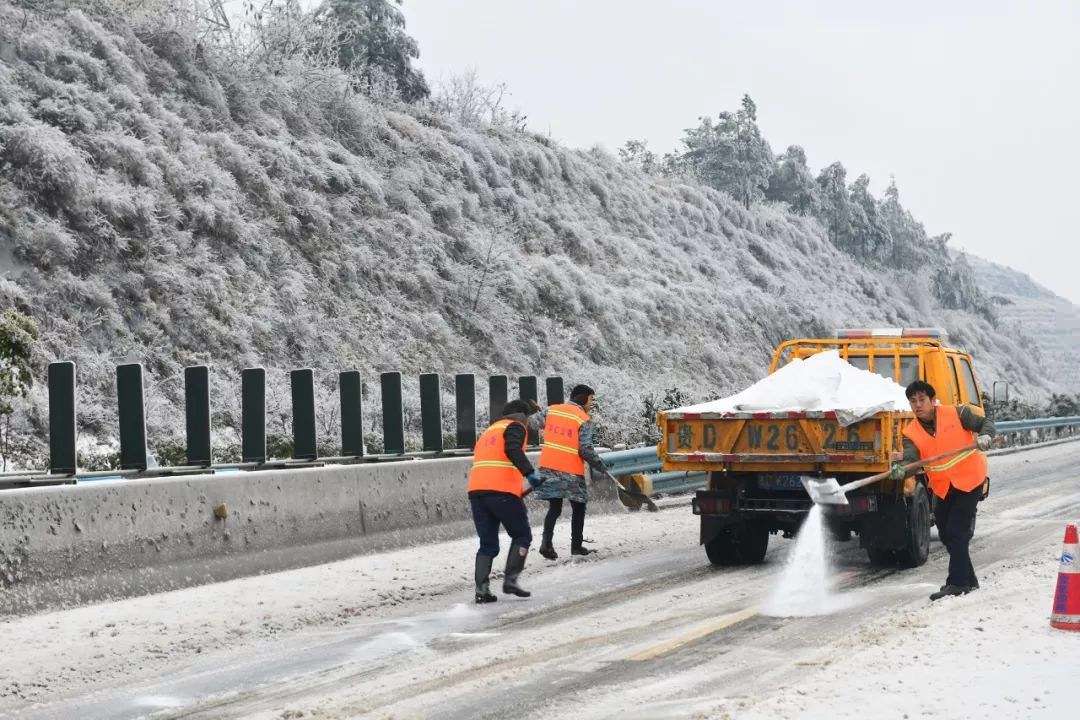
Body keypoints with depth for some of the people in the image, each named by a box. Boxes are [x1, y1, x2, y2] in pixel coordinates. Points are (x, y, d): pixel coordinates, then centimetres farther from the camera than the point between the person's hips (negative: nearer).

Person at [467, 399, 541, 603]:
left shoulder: (488, 431, 30)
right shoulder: (515, 427, 7)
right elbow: (513, 450, -15)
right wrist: (529, 473, -22)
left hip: (476, 489, 7)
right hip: (502, 490, -7)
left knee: (488, 543, 11)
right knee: (522, 536, 8)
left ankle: (481, 588, -2)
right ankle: (510, 580, -3)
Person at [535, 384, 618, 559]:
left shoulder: (551, 410, 7)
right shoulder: (584, 420, -7)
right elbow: (585, 450, -12)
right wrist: (600, 466, 0)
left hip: (548, 467, 4)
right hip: (571, 471, -4)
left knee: (554, 508, 12)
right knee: (578, 508, 13)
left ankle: (546, 541, -7)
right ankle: (576, 546, 16)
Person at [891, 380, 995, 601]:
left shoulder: (956, 414, -8)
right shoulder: (911, 433, -1)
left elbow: (985, 423, -1)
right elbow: (911, 459, -16)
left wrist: (985, 436, -24)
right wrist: (901, 469, -39)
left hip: (970, 481, -6)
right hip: (943, 489, 6)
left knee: (956, 533, -13)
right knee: (946, 535, 13)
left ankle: (957, 583, -8)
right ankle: (968, 581, 30)